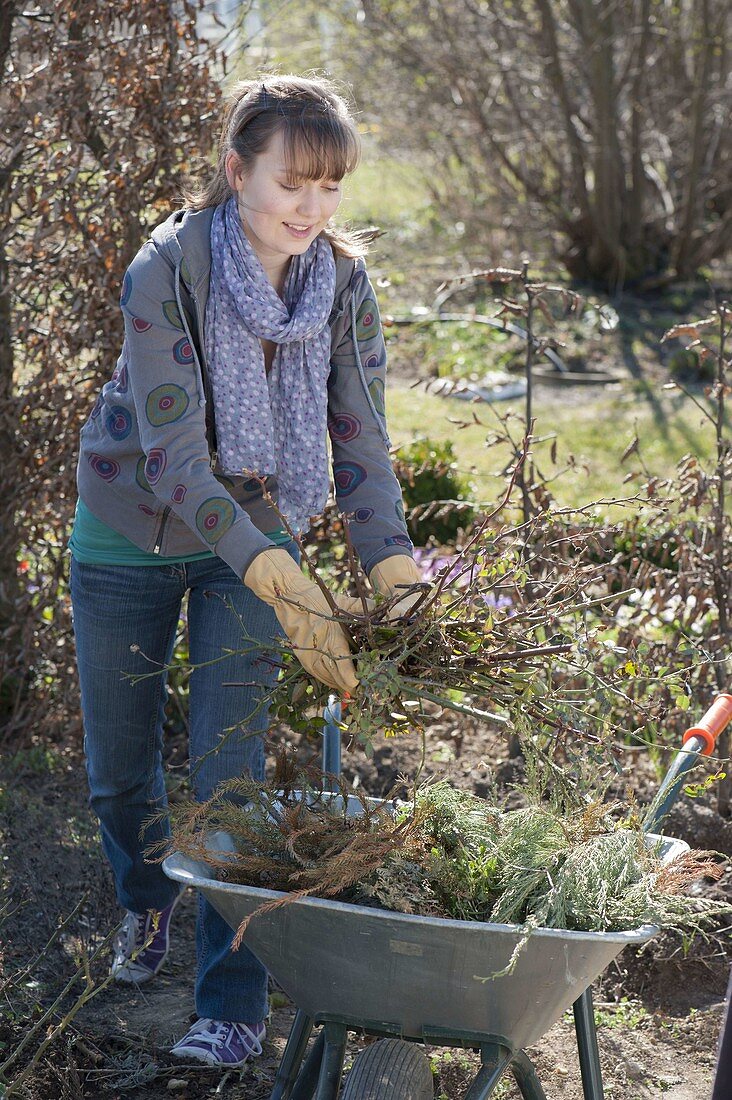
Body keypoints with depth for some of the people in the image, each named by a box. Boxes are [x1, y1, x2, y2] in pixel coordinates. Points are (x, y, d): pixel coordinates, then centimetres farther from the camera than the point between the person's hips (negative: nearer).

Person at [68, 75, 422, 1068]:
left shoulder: (343, 281, -13)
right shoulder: (167, 270, -26)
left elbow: (362, 445, -13)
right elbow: (172, 453, -31)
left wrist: (400, 583, -29)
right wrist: (284, 587, -42)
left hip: (253, 534, 1)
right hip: (130, 537, -1)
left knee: (229, 767, -6)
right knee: (119, 769, 11)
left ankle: (234, 1004, 7)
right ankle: (147, 905, 44)